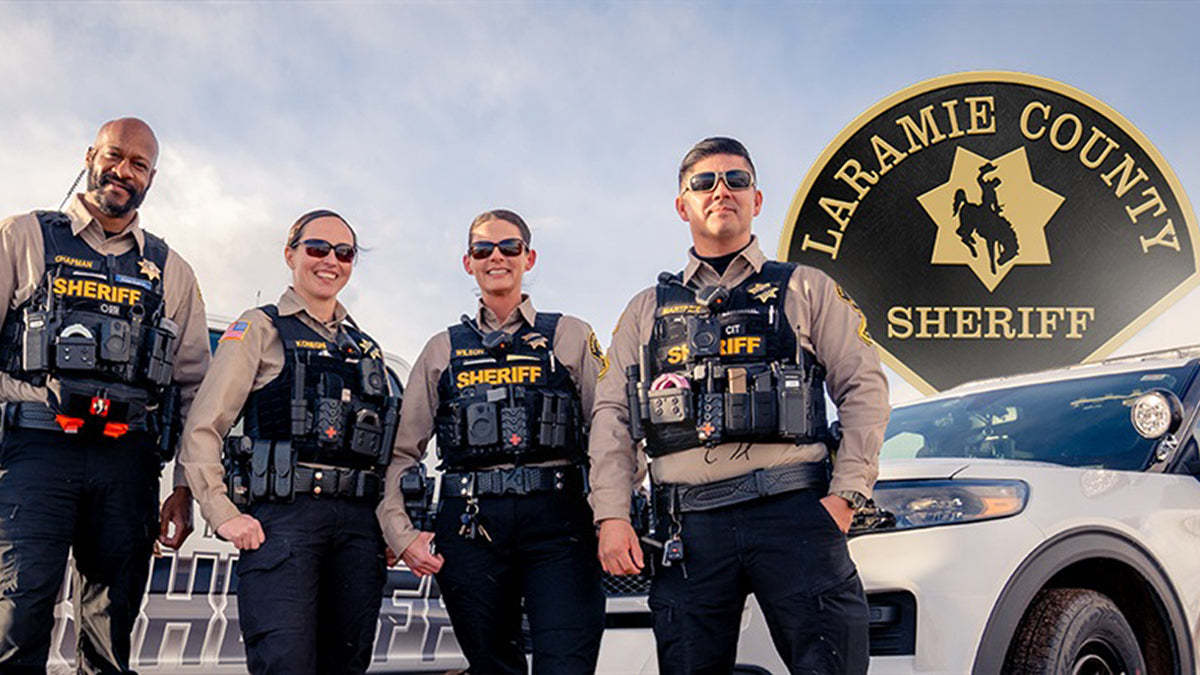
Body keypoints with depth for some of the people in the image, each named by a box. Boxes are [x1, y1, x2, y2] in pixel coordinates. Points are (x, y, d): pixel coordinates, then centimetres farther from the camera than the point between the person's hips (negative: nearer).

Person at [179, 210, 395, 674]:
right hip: (282, 516, -5)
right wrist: (224, 514, -10)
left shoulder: (366, 348, 22)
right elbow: (202, 430, 0)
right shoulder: (260, 330, 7)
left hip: (359, 526, 5)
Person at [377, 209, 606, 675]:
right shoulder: (442, 351, 17)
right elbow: (400, 452, 16)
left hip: (556, 519, -2)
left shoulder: (571, 337, 12)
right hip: (471, 526, 2)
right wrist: (402, 533, 4)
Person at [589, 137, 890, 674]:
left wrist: (846, 494, -4)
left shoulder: (807, 289, 14)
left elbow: (864, 387, 8)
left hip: (792, 509, -1)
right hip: (688, 525, 2)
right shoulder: (647, 310, 19)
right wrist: (612, 515, 0)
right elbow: (611, 416, 13)